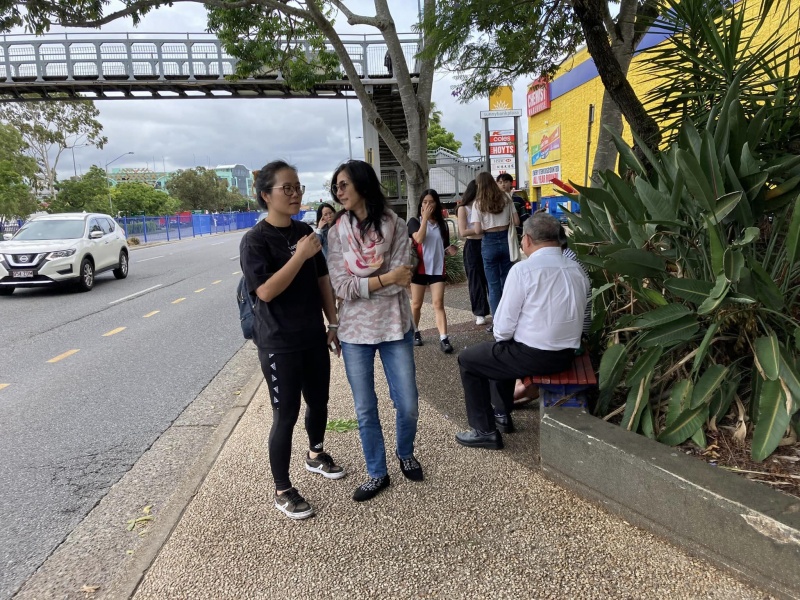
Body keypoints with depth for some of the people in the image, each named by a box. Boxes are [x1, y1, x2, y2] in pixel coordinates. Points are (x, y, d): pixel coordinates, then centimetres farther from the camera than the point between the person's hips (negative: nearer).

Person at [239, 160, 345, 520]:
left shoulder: (305, 232, 7)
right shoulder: (255, 240, -12)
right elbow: (266, 291, -23)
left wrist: (333, 322, 9)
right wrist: (300, 255, -26)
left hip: (313, 336, 7)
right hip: (278, 344, -6)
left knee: (319, 401, 19)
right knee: (286, 415, 2)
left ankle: (316, 455, 46)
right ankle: (282, 491, 20)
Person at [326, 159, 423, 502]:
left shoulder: (395, 226, -5)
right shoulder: (337, 232, 0)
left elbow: (399, 282, -14)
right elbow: (341, 286, -11)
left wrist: (358, 286, -14)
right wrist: (385, 278, -18)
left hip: (394, 327, -1)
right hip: (354, 331, 1)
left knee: (408, 405, 8)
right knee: (364, 409, 10)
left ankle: (405, 453, 39)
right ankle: (377, 473, 31)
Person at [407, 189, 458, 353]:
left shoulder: (442, 224, 8)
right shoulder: (415, 221, -2)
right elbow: (419, 239, -22)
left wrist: (450, 250, -5)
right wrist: (425, 217, -19)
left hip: (438, 268, 1)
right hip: (420, 268, -1)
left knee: (438, 303, -5)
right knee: (416, 304, 10)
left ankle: (444, 339, -9)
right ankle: (415, 332, 30)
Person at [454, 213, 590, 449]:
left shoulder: (523, 269, -18)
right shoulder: (577, 269, 3)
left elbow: (504, 326, -16)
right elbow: (567, 315, 12)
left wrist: (500, 336, 8)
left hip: (533, 356, -8)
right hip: (566, 355, 8)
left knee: (467, 360, 13)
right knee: (502, 350, 32)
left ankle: (485, 431, 16)